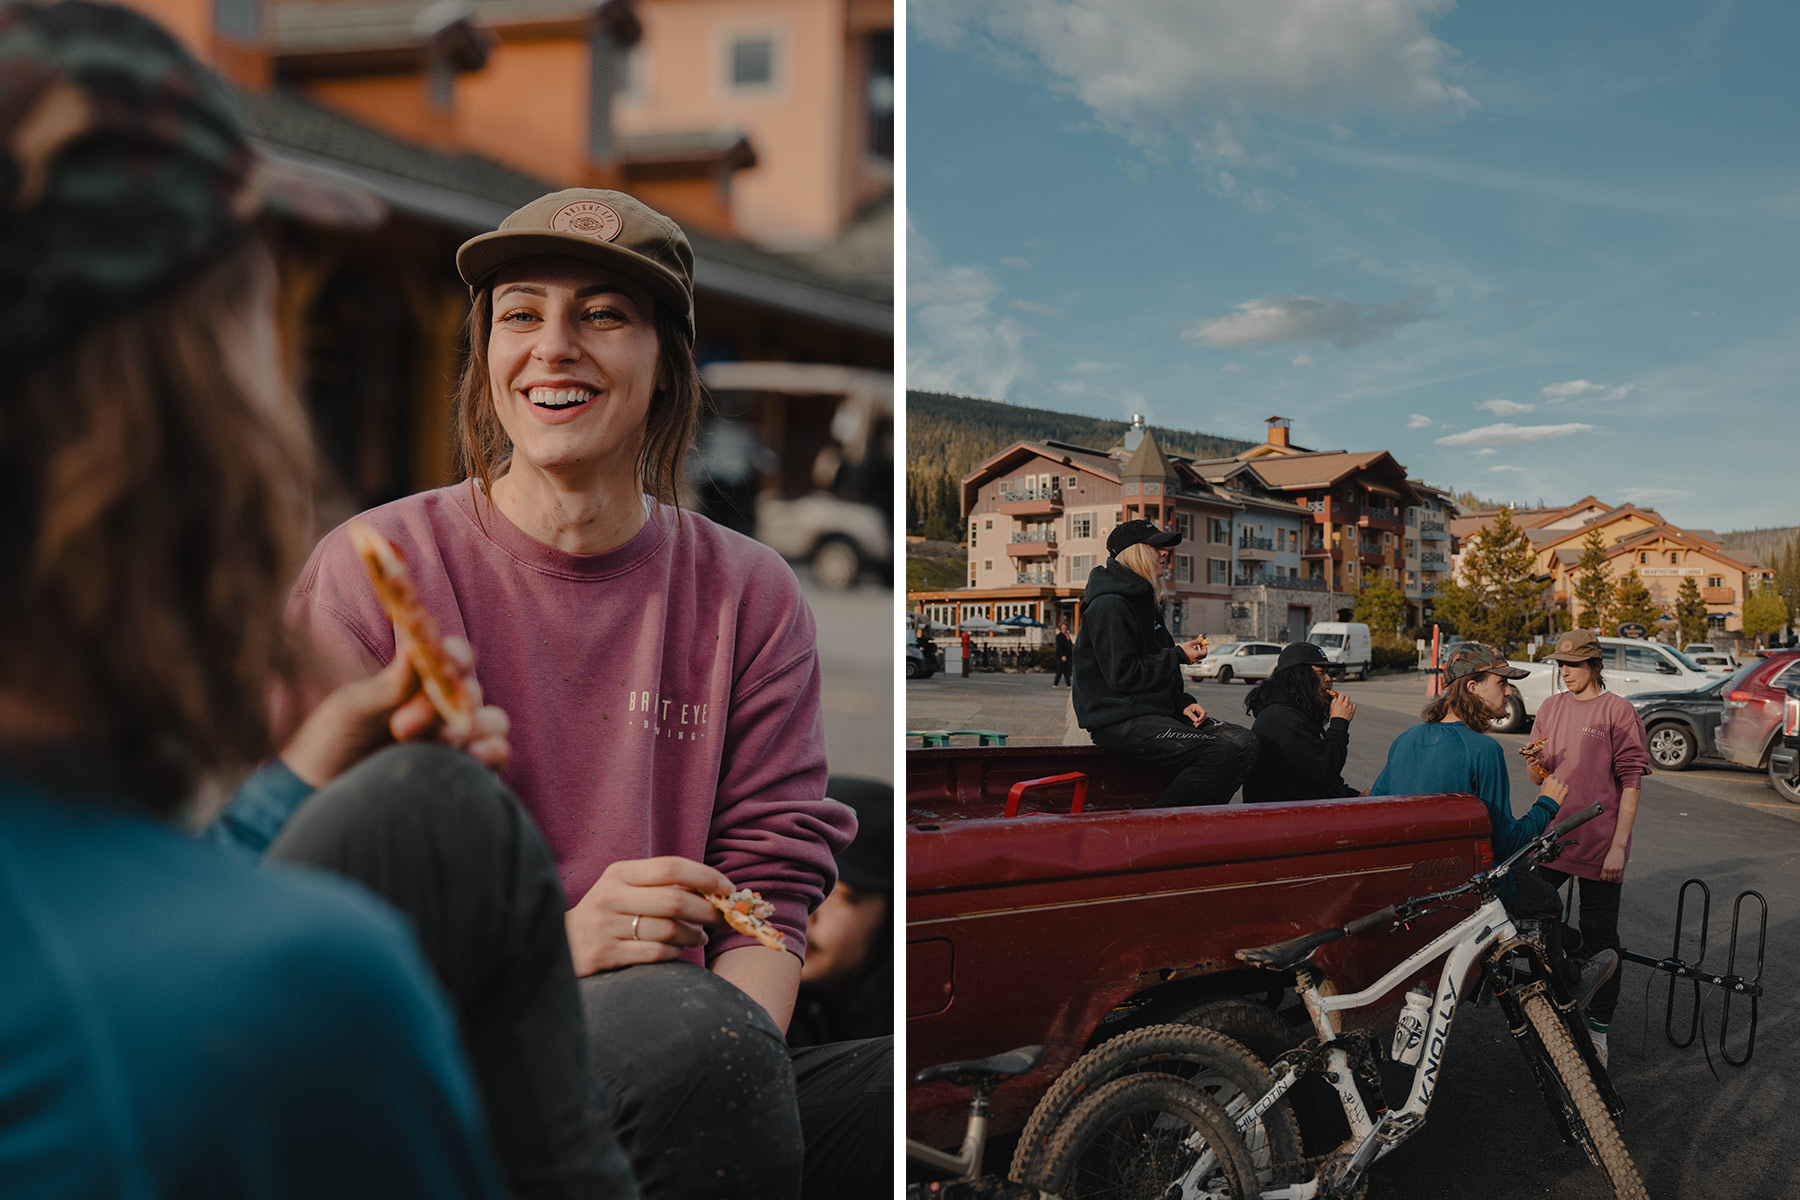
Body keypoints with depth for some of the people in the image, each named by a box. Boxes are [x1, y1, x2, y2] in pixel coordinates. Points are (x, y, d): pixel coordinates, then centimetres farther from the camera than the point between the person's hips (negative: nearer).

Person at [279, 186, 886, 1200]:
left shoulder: (752, 598, 7)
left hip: (683, 1078, 2)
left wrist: (739, 1036, -18)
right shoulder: (370, 574, 0)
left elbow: (769, 885, 3)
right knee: (680, 1019, -33)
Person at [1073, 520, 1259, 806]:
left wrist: (1184, 703, 7)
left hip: (1157, 711, 10)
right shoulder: (1109, 606, -12)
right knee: (1220, 754, -24)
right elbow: (1123, 675, -20)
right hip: (1119, 721, -10)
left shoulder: (1145, 602, 20)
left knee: (1244, 742, -4)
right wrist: (1179, 655, -9)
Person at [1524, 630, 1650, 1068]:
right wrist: (1536, 765, -10)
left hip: (1599, 844, -5)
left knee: (1599, 936, 4)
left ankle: (1598, 1025, 17)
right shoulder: (1550, 708, 9)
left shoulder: (1618, 711, -6)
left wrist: (1618, 846, -13)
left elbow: (1630, 784, -8)